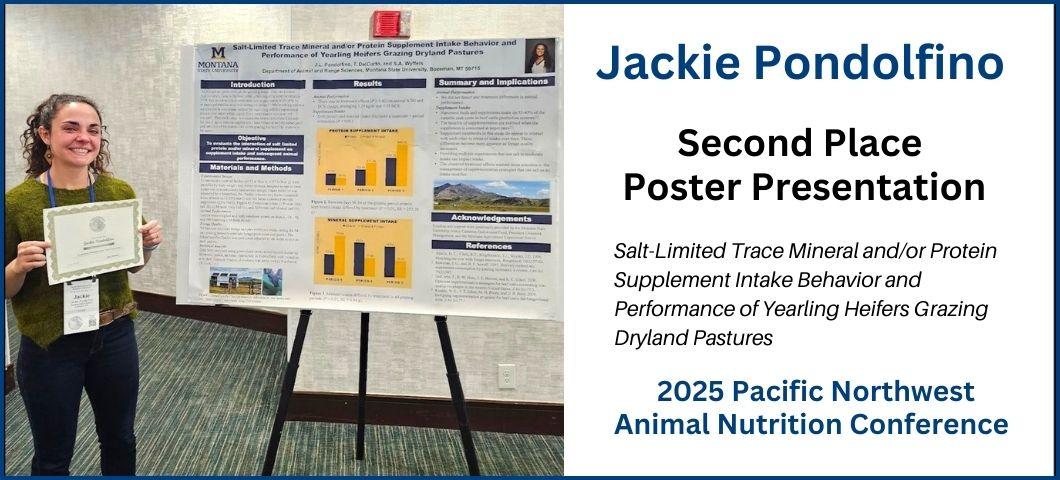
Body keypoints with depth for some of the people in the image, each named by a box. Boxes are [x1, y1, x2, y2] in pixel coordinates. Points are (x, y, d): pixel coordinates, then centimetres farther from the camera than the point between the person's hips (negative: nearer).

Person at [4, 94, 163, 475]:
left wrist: (148, 245, -10)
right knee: (53, 457, 15)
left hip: (115, 337, 3)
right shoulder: (18, 201, -12)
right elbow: (6, 291, -6)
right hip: (50, 347, -3)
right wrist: (19, 266, -26)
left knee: (120, 441, 21)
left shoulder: (120, 192, -4)